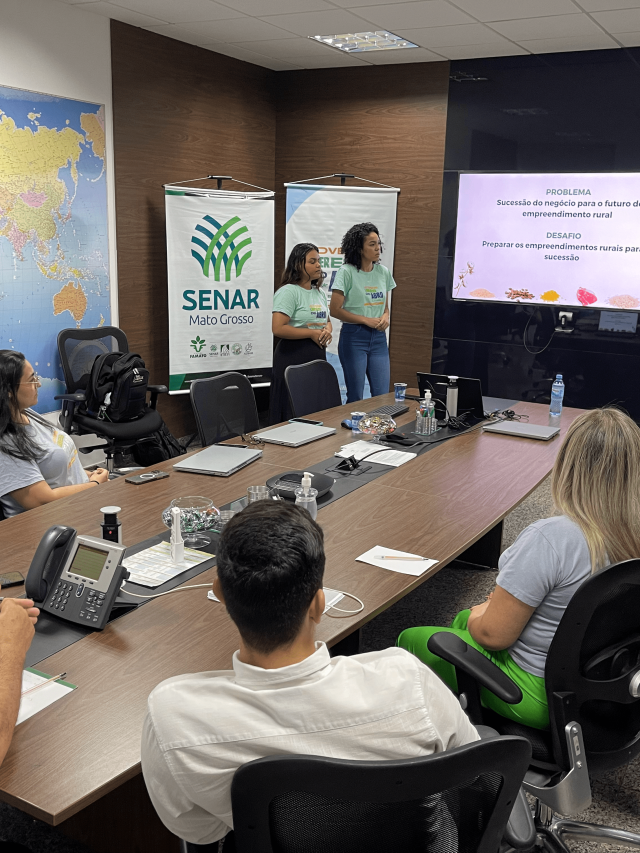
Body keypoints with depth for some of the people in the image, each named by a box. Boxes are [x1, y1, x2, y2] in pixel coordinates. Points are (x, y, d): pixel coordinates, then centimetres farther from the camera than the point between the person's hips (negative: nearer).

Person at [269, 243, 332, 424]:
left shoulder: (319, 293, 14)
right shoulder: (288, 292, -11)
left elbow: (327, 321, 26)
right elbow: (278, 328, -21)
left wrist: (327, 331, 1)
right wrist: (311, 333, -15)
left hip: (317, 356, 8)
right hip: (294, 357, -8)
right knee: (294, 415, -4)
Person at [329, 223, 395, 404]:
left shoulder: (383, 272, 9)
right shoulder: (347, 272, -8)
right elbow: (335, 310, -10)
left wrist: (385, 317, -4)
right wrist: (366, 320, -13)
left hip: (378, 337, 5)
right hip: (354, 336, -5)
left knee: (382, 395, 3)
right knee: (355, 397, 2)